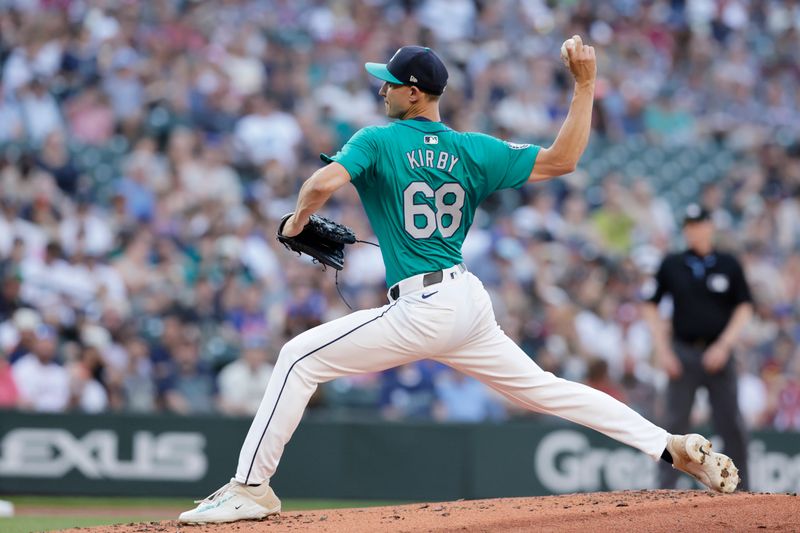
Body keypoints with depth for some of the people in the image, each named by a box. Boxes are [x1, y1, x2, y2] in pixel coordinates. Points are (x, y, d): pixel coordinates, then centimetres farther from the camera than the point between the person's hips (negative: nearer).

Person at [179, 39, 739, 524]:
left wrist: (298, 217, 0)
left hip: (422, 309, -6)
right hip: (471, 301, 6)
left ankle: (252, 487, -8)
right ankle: (675, 446, 12)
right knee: (541, 386, 17)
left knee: (300, 358, -2)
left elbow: (323, 183, -22)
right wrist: (584, 84, 10)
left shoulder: (376, 142, -5)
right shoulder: (473, 150, 8)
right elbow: (561, 159, 5)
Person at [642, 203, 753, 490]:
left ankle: (741, 490, 5)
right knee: (675, 424, -2)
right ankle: (666, 490, 1)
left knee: (731, 424, -1)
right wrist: (662, 350, -1)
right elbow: (651, 307, 8)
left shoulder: (729, 265, 5)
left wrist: (724, 345, -6)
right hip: (683, 353, 0)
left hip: (718, 353, 0)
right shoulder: (671, 265, 5)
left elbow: (744, 308, 6)